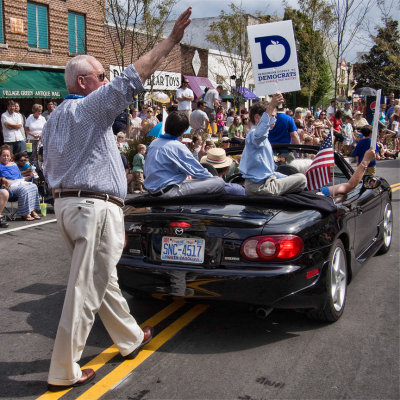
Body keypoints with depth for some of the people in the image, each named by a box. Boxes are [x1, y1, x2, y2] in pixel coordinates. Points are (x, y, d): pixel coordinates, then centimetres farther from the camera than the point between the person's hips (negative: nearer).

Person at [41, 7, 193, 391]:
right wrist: (171, 40, -15)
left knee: (103, 279, 19)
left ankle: (131, 338, 36)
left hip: (64, 203, 10)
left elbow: (50, 170, 20)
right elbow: (132, 78, -19)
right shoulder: (89, 107, -10)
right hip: (95, 206, -10)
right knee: (85, 290, -3)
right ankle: (63, 371, 6)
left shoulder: (54, 118, 17)